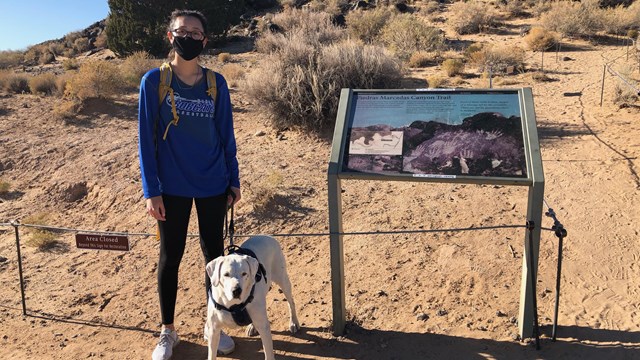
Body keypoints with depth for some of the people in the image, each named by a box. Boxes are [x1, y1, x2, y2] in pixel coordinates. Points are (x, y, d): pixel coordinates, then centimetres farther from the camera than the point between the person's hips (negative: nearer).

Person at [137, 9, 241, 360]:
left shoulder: (216, 83, 1)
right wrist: (151, 190, -9)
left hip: (213, 185, 2)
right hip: (172, 187, -2)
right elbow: (146, 138, -5)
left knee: (214, 253, 12)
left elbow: (226, 134, 6)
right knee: (170, 256, 9)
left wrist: (233, 180, 5)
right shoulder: (153, 81, -5)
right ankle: (168, 331, 28)